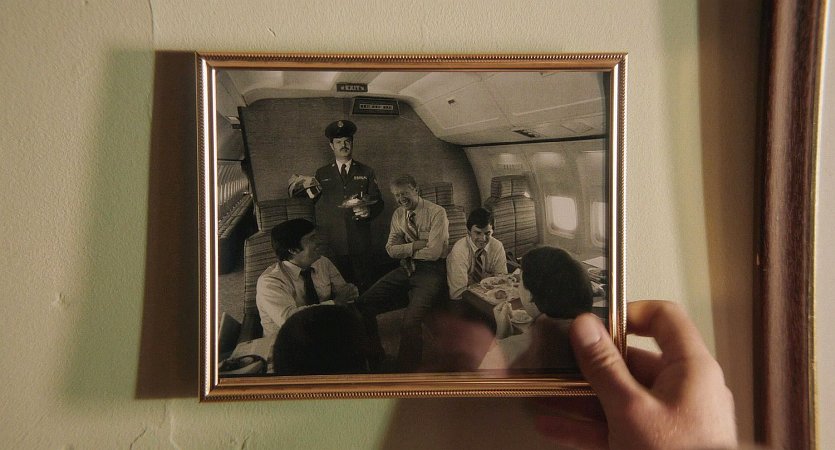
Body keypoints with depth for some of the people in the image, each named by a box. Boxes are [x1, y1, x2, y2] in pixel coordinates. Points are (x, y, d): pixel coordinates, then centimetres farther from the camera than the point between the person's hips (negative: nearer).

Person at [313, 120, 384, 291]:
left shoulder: (366, 172, 12)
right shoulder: (321, 174, 13)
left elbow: (378, 202, 4)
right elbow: (312, 201, 11)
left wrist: (368, 211, -12)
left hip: (360, 243, 0)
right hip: (331, 244, 0)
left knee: (363, 288, 1)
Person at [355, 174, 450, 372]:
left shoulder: (436, 213, -6)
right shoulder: (398, 214, 12)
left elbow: (434, 252, -14)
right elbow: (391, 249, 5)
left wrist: (405, 250, -2)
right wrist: (417, 245, -10)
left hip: (431, 271, -6)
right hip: (406, 269, 6)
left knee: (410, 322, -30)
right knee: (362, 305, -11)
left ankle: (407, 372, -8)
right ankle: (375, 358, 9)